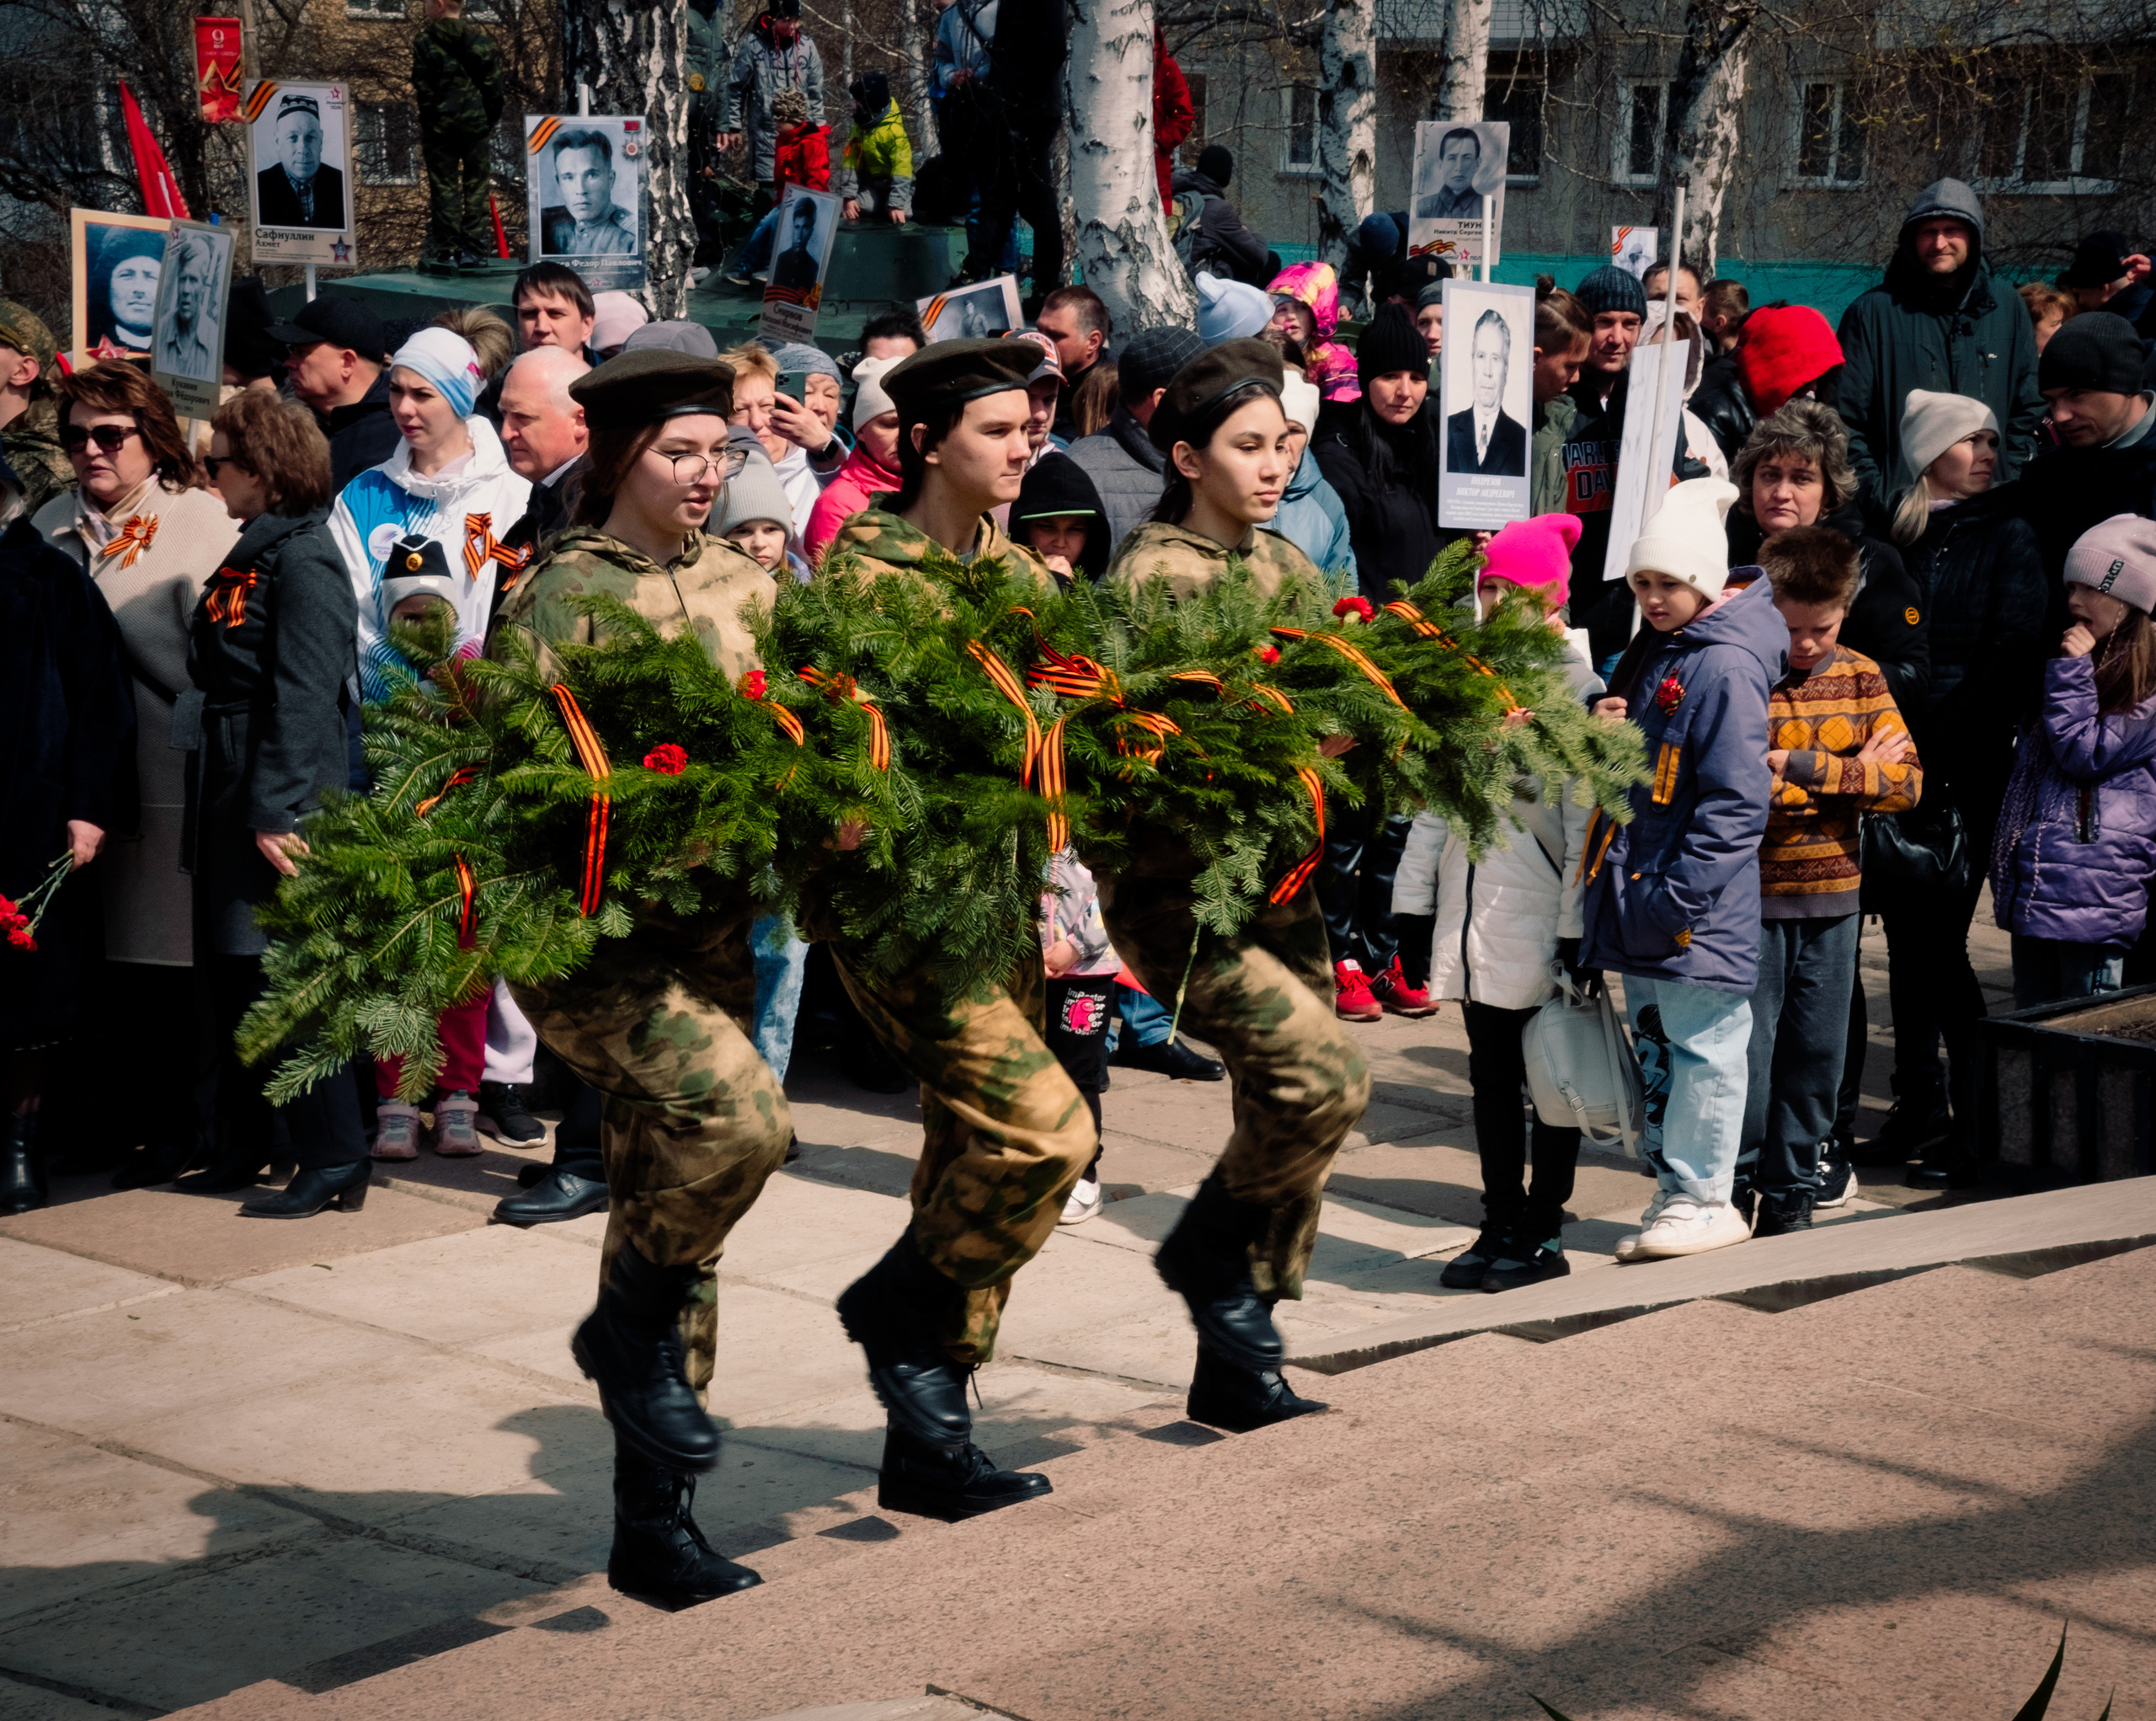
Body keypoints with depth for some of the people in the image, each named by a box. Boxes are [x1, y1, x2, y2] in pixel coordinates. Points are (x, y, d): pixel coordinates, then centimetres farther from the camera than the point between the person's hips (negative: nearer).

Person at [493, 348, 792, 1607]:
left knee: (672, 1195, 9)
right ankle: (627, 1327, 0)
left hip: (710, 922, 6)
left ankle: (654, 1525, 19)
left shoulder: (744, 583, 12)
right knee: (740, 1111, -29)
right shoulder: (561, 595, -5)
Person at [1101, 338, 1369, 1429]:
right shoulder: (1153, 571, -9)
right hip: (1172, 884, -8)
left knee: (1285, 1114, 7)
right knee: (1325, 1076, -20)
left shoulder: (1284, 566, 14)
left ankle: (1236, 1365, 20)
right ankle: (1206, 1249, 5)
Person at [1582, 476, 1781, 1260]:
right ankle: (1672, 1189, 24)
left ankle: (1704, 1198, 9)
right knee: (1653, 1045, 15)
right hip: (1638, 898, 9)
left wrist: (1680, 892, -20)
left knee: (1701, 1048, 0)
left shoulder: (1725, 666, -16)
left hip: (1701, 911, -9)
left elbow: (1736, 798, -19)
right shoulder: (1649, 652, 13)